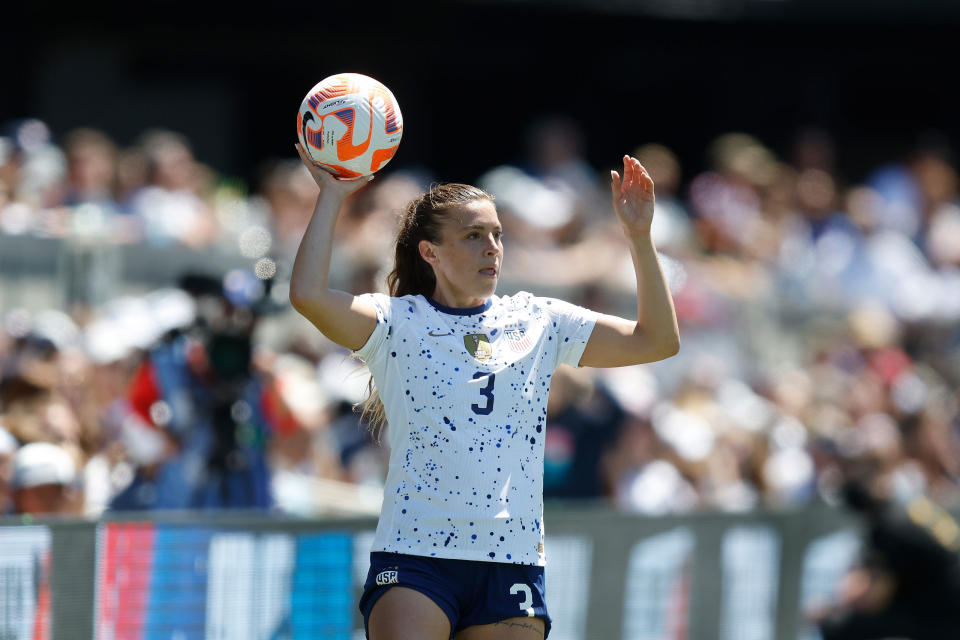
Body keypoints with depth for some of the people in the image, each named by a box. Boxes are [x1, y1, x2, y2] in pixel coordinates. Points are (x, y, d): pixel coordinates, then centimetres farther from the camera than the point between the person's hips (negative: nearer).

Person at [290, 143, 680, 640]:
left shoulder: (538, 322, 13)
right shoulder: (399, 323, 3)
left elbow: (658, 341, 12)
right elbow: (308, 295, -15)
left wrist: (638, 236, 4)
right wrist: (332, 196, -10)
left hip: (513, 561, 3)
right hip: (414, 559, -3)